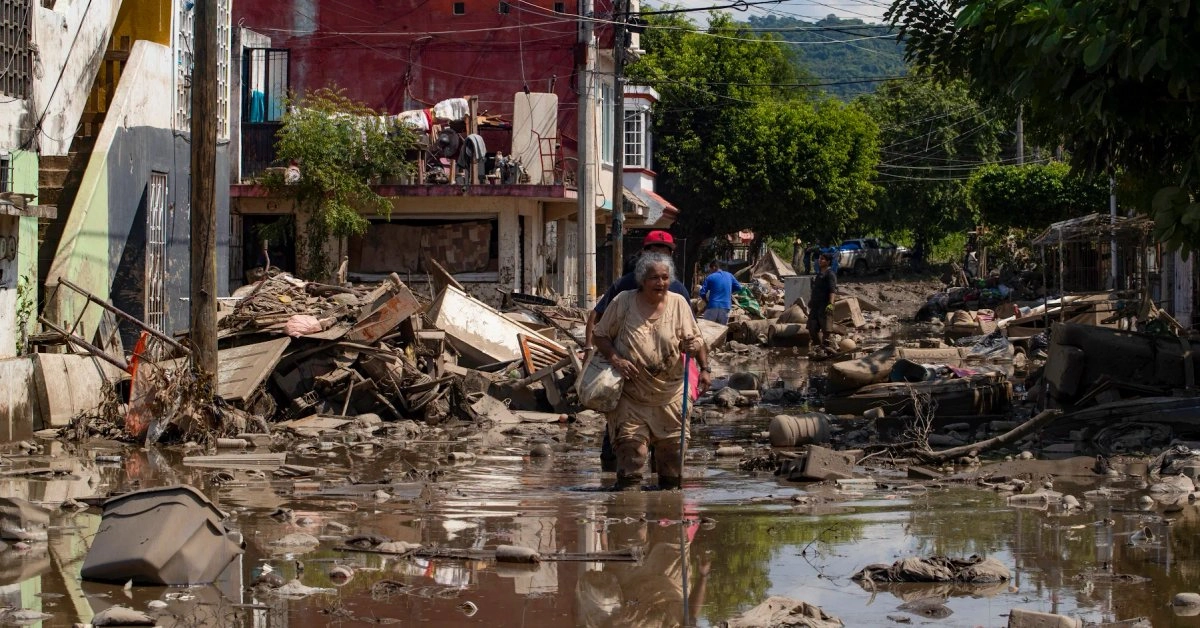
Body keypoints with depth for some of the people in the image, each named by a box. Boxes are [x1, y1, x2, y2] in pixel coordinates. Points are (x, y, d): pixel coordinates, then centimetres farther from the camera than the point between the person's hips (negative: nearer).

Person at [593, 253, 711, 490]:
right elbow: (601, 335, 3)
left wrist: (704, 368, -8)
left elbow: (696, 340, 8)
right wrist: (615, 359, -15)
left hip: (669, 396, 2)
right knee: (631, 449, -13)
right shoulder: (624, 302, -3)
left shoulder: (678, 304, 2)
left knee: (672, 449, 7)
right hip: (631, 396, -2)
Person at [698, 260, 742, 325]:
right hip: (725, 307, 4)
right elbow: (739, 287, 17)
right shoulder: (729, 275, 9)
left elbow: (702, 293, -3)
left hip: (713, 306, -4)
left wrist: (707, 301, 14)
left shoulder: (710, 277, -2)